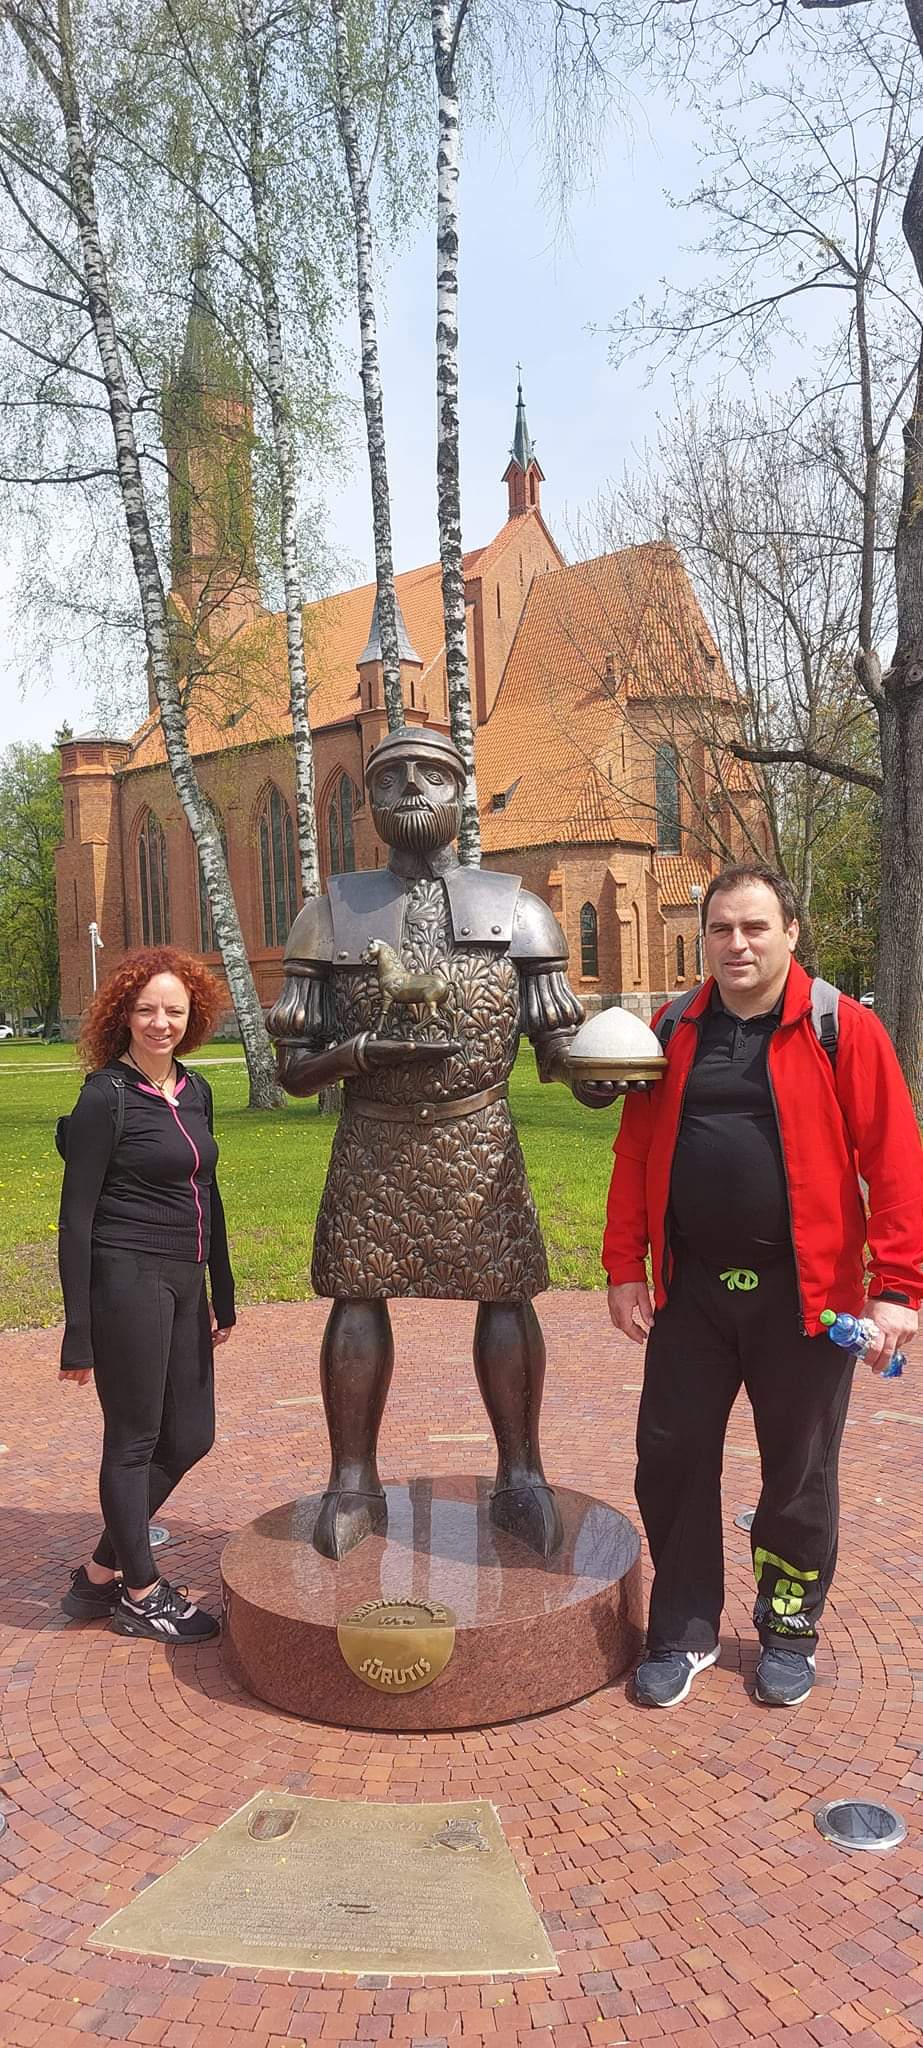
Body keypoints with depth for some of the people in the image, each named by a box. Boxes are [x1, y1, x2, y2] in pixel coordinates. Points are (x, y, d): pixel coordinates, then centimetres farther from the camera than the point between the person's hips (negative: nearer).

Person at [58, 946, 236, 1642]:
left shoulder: (195, 1091, 9)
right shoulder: (106, 1096, -11)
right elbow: (77, 1217, -11)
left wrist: (223, 1295, 19)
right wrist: (78, 1332, -12)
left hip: (182, 1285, 8)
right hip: (127, 1279, -8)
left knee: (190, 1436, 13)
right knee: (134, 1440, 6)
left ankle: (101, 1574, 29)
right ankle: (141, 1594, 24)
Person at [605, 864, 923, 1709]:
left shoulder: (845, 1030, -8)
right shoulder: (674, 1036, 5)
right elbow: (635, 1155, 7)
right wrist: (625, 1267, 3)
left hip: (803, 1295, -3)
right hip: (692, 1291, 4)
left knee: (799, 1473, 12)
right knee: (671, 1460, 9)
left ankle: (790, 1631, 34)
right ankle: (684, 1631, 29)